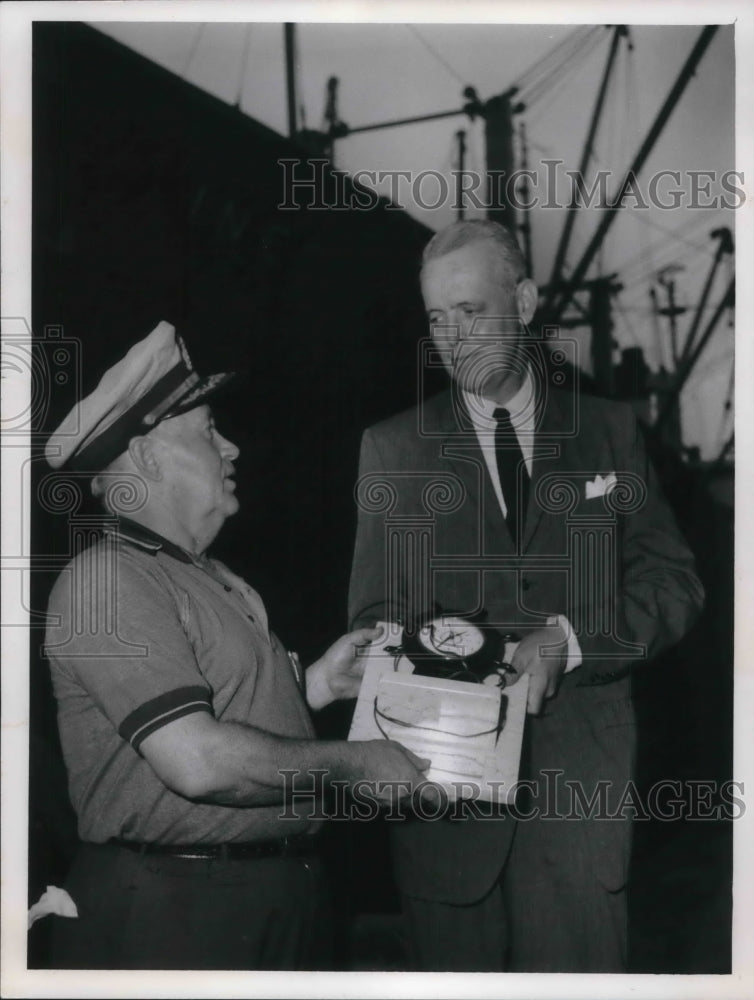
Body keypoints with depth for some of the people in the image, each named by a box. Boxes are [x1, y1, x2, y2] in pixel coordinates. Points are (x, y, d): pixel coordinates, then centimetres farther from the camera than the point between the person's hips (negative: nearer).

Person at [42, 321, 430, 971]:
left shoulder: (209, 578, 15)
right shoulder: (105, 580, -16)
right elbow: (197, 760, -24)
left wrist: (316, 684, 5)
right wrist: (353, 763, -14)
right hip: (172, 914, -9)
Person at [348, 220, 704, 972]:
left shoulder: (608, 432, 10)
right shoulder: (392, 449, 9)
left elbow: (673, 584, 5)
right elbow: (375, 616, 8)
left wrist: (569, 639, -12)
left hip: (579, 780, 0)